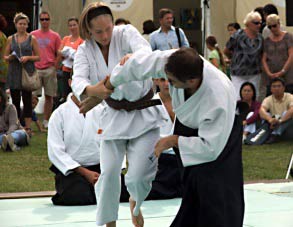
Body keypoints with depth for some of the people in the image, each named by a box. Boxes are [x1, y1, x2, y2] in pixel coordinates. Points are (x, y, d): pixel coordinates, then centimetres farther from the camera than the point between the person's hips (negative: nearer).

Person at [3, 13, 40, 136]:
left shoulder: (32, 39, 4)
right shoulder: (11, 39, 10)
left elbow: (38, 57, 3)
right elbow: (5, 56, 12)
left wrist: (28, 57, -13)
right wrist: (10, 57, -9)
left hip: (27, 72, -2)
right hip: (14, 73, 2)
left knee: (27, 100, -3)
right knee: (15, 100, 5)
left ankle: (28, 127, 0)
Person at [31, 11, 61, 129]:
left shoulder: (55, 36, 5)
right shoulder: (33, 35, 7)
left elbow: (59, 54, 6)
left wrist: (54, 67, -5)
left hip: (49, 69, 0)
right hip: (35, 69, 0)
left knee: (49, 96, 4)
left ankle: (46, 120, 12)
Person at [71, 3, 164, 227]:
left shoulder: (125, 33, -11)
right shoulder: (85, 51, -4)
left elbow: (145, 50, -33)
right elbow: (78, 80, -22)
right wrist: (92, 90, -47)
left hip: (144, 115, -2)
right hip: (114, 118, 3)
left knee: (138, 177, -8)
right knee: (108, 173, -6)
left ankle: (135, 203, 28)